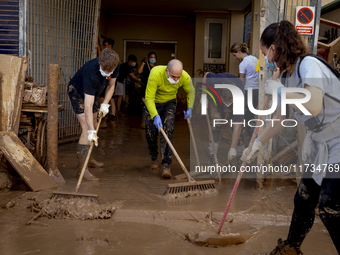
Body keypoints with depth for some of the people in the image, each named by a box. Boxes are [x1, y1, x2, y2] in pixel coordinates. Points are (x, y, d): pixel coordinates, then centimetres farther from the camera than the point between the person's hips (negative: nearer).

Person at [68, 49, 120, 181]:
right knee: (87, 129, -19)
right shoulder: (91, 72, -41)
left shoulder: (115, 65, -22)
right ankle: (82, 169, -19)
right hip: (77, 91, -7)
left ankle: (88, 158, 34)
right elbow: (88, 106, -42)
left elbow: (110, 86, -3)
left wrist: (105, 104, -18)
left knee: (94, 126, 16)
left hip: (93, 92, 7)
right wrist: (91, 131, -45)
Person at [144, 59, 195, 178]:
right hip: (153, 103, -1)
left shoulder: (185, 77, -26)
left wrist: (189, 108, -11)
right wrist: (155, 116, -46)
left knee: (168, 131, -16)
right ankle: (154, 158, 27)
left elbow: (190, 92, -2)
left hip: (169, 103, 1)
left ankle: (166, 165, -18)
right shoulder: (156, 73, -37)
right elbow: (149, 98, -35)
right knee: (151, 132, 0)